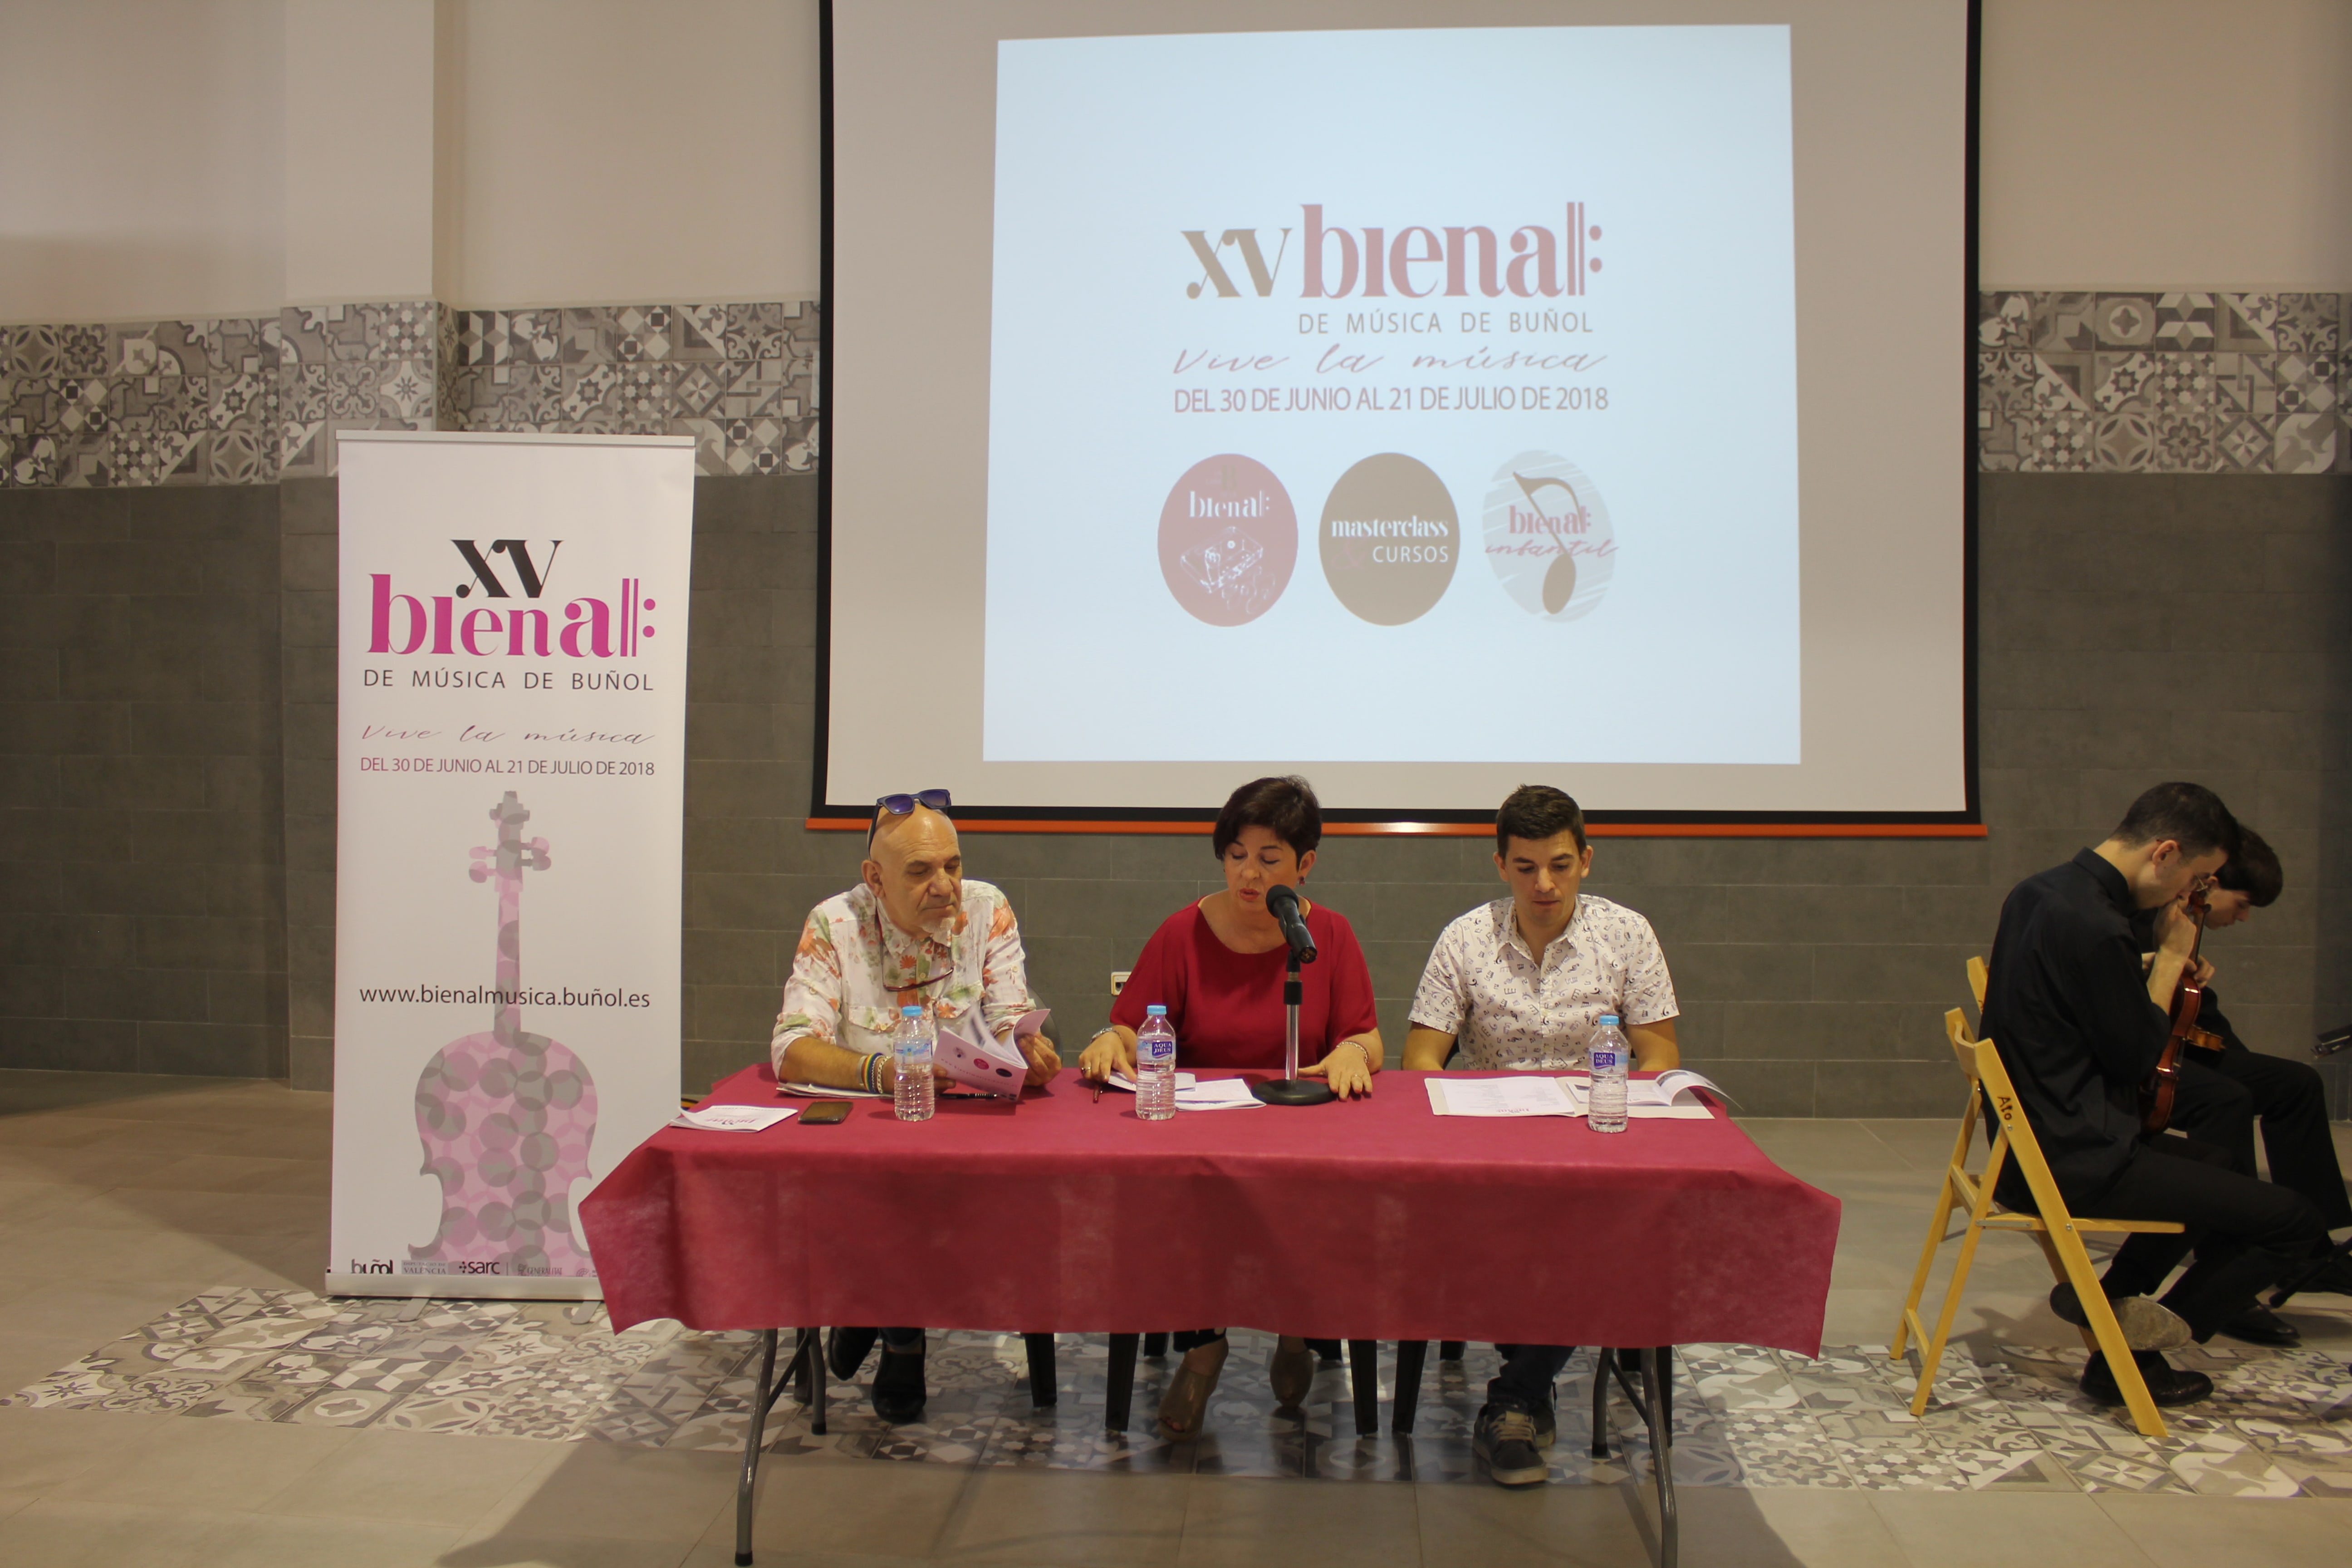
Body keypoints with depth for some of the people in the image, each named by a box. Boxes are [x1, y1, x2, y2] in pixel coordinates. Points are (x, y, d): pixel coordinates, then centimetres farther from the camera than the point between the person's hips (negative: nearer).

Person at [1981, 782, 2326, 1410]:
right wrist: (2171, 957, -6)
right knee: (2295, 1220, -7)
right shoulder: (2097, 927, -24)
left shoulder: (2039, 892, 9)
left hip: (2030, 1143, 11)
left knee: (2212, 1163, 33)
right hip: (2076, 1163, -11)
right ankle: (2130, 1354, 4)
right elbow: (2137, 1059, -14)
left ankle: (2107, 1304, 22)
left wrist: (2163, 967, 8)